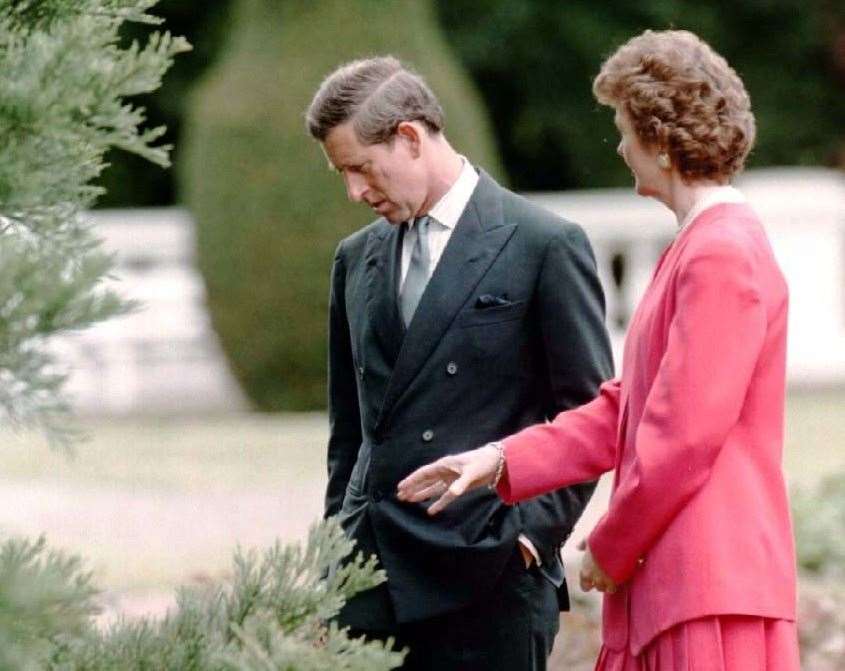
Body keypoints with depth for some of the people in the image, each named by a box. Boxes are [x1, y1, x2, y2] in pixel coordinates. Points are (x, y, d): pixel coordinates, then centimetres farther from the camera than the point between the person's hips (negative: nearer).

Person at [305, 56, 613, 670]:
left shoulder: (545, 246, -3)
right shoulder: (358, 258, 16)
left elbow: (589, 413, -2)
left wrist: (534, 531, -9)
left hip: (487, 575, -5)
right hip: (370, 583, 5)